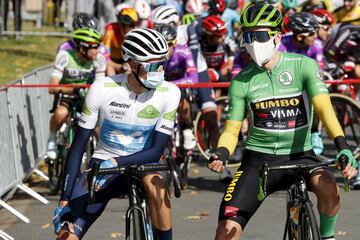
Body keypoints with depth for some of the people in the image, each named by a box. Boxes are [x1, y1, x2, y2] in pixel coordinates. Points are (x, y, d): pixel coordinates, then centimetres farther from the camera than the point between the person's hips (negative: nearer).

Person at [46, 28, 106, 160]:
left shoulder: (99, 59, -16)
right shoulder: (65, 56, -25)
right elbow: (53, 87, -31)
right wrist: (75, 90, -47)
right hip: (65, 97, -3)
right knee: (61, 113, -36)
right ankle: (52, 139, -7)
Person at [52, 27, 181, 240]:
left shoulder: (169, 93, -16)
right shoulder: (102, 89, -17)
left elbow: (156, 151, -15)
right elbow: (78, 147, -11)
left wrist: (115, 162, -30)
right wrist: (65, 200, -14)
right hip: (103, 165, 1)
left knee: (156, 185, -37)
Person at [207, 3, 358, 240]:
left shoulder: (303, 66, -8)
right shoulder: (241, 82, -2)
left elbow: (323, 106, -20)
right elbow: (232, 130, 3)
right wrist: (221, 154, -20)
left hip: (299, 156, -1)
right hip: (258, 159, 2)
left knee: (330, 189, -33)